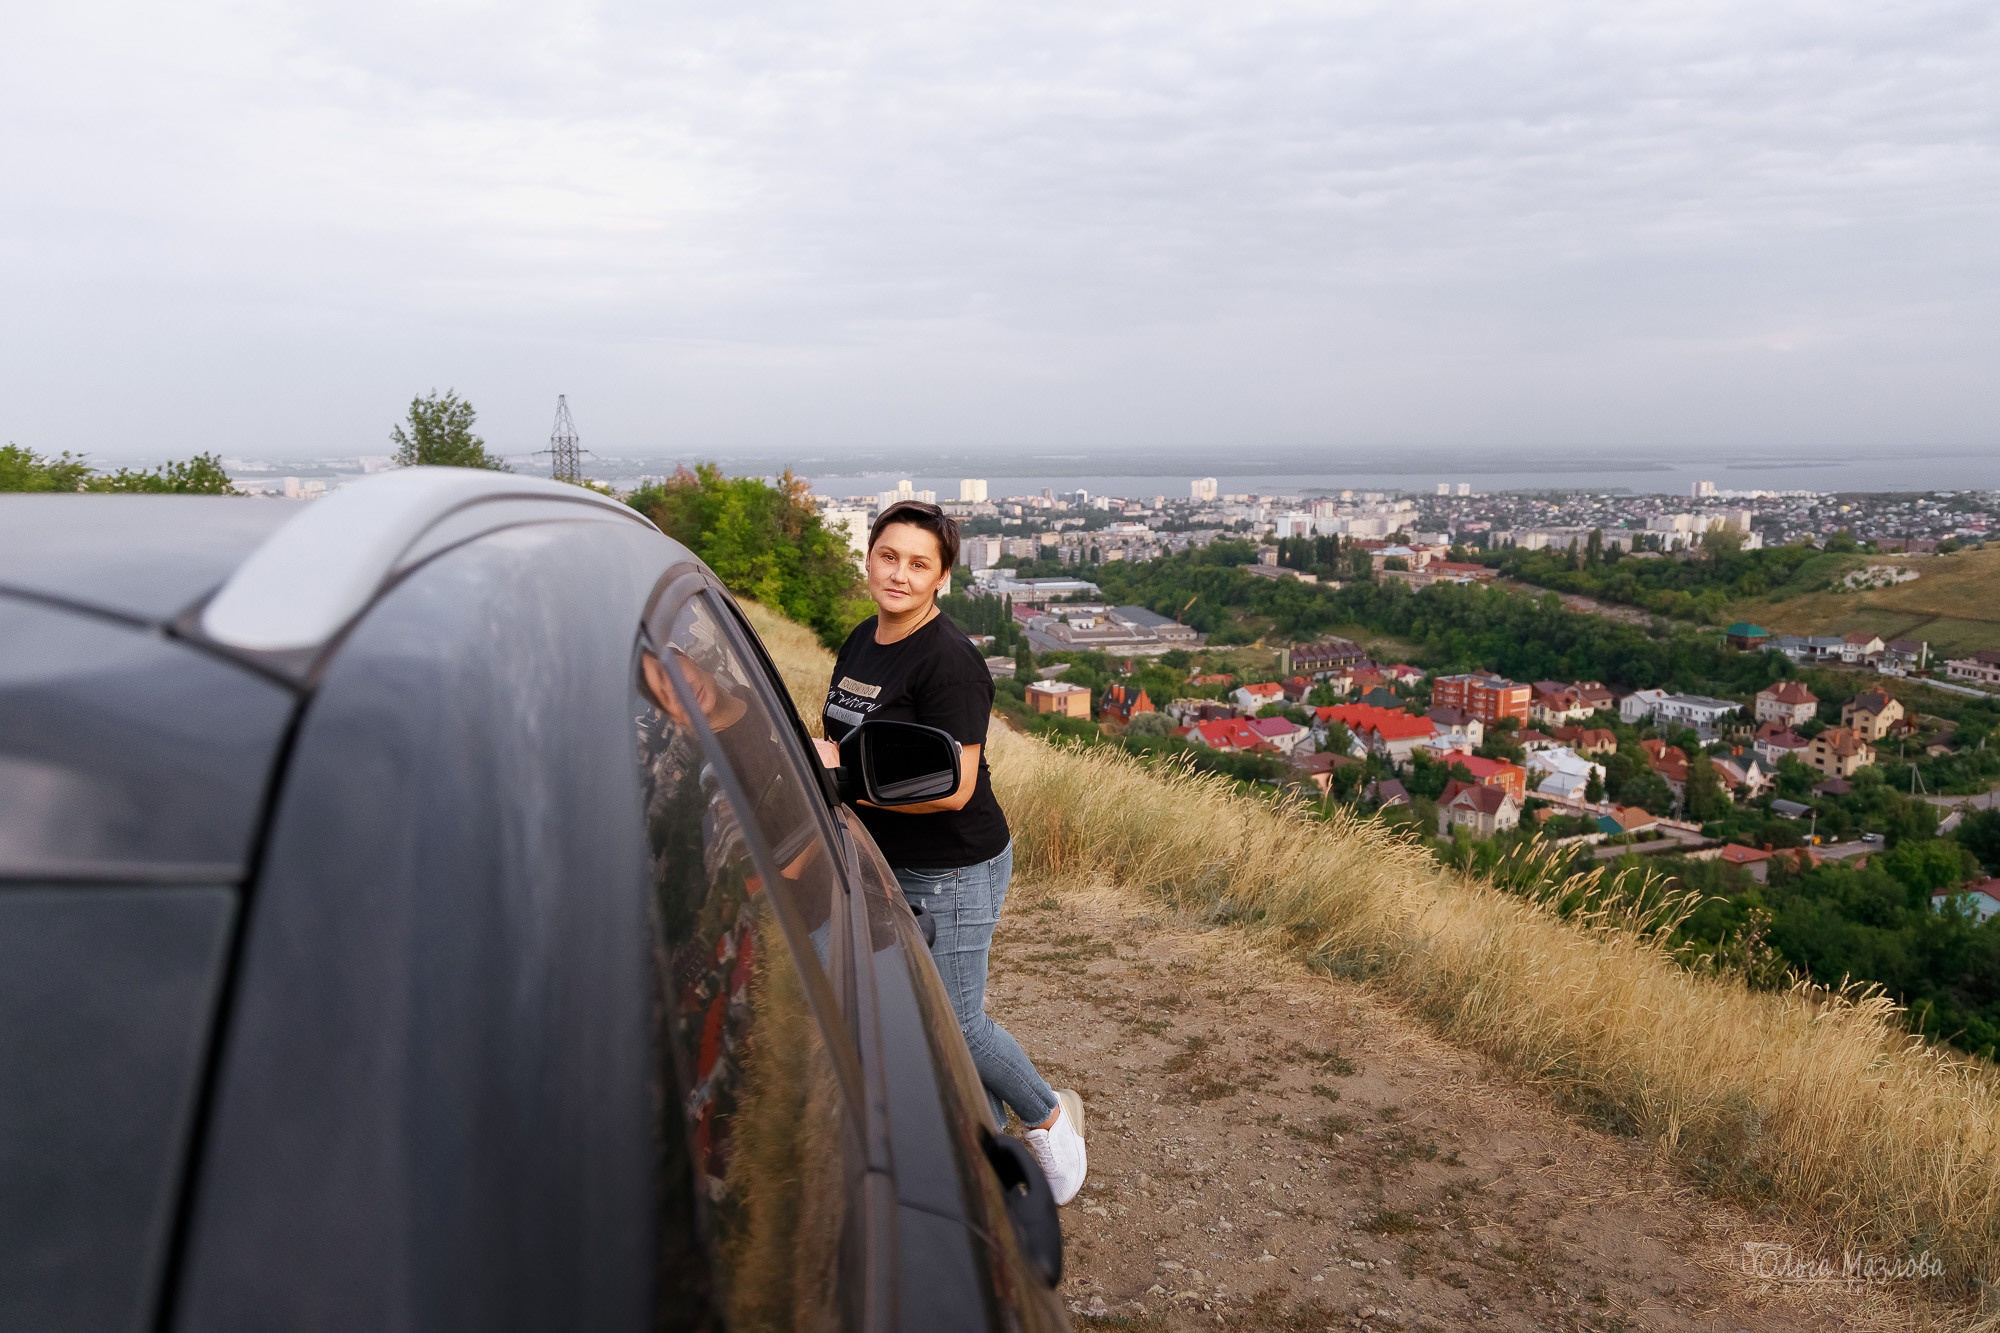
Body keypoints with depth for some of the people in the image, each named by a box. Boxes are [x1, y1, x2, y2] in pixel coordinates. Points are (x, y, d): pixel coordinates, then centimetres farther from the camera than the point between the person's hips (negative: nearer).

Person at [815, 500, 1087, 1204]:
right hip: (885, 863, 8)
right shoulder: (861, 641, 7)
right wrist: (818, 757, -2)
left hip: (954, 871, -8)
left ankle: (1049, 1116, 26)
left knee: (953, 1024, -1)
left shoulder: (948, 659, -20)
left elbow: (953, 788, -25)